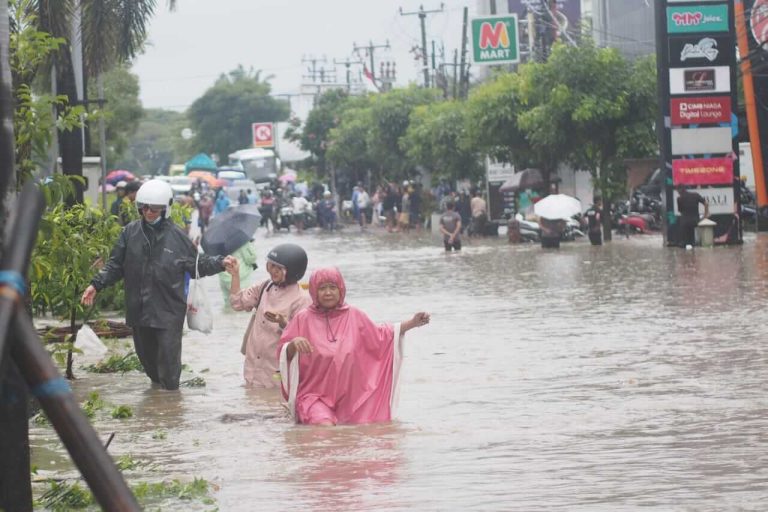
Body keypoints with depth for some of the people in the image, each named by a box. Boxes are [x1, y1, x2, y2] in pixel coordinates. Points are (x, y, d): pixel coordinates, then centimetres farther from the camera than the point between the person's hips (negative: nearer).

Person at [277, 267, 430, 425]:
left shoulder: (353, 315, 7)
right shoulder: (303, 319, -1)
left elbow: (379, 335, 21)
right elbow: (283, 354, -1)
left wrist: (412, 323, 15)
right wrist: (294, 344, -24)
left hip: (350, 397, 4)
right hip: (314, 396, -4)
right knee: (325, 428, -32)